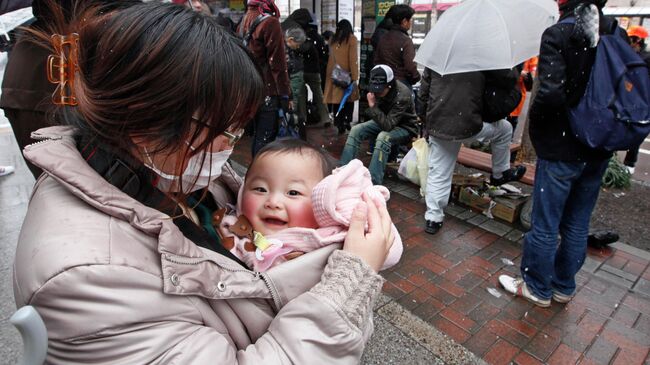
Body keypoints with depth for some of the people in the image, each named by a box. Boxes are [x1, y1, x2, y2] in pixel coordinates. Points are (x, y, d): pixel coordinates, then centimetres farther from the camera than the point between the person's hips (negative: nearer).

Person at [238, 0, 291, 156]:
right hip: (268, 91, -8)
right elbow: (277, 62, -16)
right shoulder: (270, 22, -12)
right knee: (265, 139, -4)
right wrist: (285, 95, -12)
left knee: (257, 135, 17)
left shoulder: (244, 23, 13)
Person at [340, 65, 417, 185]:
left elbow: (388, 125, -35)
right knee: (356, 130, -13)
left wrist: (373, 105, -35)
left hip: (404, 128, -6)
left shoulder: (402, 95, -30)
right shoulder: (376, 89, -11)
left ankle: (373, 183, -35)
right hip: (385, 121, 7)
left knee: (383, 137, -37)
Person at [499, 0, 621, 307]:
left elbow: (551, 93, -25)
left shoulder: (558, 34, -14)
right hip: (598, 150, 7)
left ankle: (536, 288, 25)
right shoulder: (617, 35, 4)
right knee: (578, 226, 18)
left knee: (545, 225, 8)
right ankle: (564, 287, 34)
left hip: (561, 148, -6)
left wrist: (535, 120, -7)